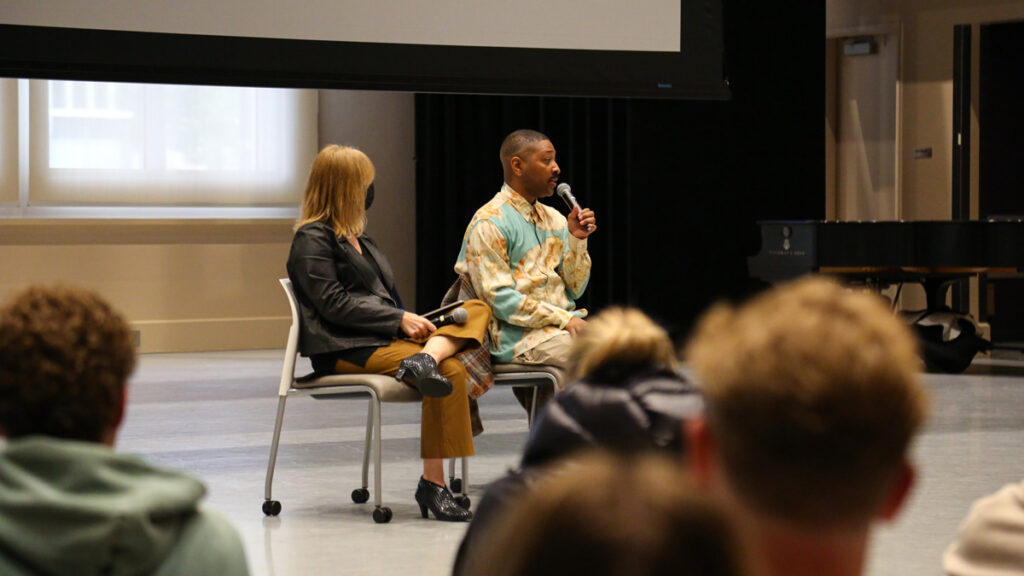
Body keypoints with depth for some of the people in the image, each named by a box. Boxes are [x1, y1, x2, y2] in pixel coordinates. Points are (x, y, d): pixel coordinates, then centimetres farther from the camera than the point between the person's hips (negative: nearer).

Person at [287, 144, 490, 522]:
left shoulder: (359, 240, 27)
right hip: (345, 349, -9)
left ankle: (426, 357, -37)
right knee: (451, 370, -29)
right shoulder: (312, 240, -2)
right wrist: (400, 320, -16)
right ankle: (433, 484, -30)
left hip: (387, 338, 9)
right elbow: (334, 304, -13)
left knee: (477, 309, -8)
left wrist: (412, 322, 3)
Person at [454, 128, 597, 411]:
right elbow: (501, 300, -14)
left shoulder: (553, 218, 17)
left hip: (564, 326, 8)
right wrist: (564, 319, -17)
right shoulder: (489, 224, -7)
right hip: (518, 335, -8)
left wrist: (576, 239, -1)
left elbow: (575, 289, 14)